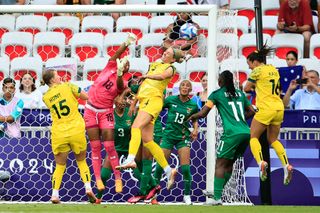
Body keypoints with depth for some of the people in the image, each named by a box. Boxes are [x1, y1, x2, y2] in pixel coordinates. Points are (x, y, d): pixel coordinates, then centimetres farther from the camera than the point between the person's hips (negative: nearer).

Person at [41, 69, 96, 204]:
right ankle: (88, 188, -1)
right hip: (76, 131, -2)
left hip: (58, 135, 2)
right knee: (81, 161, 16)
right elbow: (86, 97, 4)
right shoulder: (67, 87, -3)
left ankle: (55, 195, -1)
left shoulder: (46, 97, 6)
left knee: (60, 165, 13)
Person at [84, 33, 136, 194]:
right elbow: (116, 55, -11)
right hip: (91, 110, 1)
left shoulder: (122, 83, 1)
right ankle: (98, 179, 4)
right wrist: (127, 44, -26)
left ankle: (118, 179, 0)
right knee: (95, 147, 2)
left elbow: (119, 86, -23)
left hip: (105, 112, -1)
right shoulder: (110, 68, 3)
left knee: (109, 146, -7)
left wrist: (119, 74, -41)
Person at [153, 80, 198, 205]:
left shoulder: (193, 105, -1)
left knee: (185, 167, -8)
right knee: (160, 165, 0)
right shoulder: (171, 100, -4)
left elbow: (194, 120, 13)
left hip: (183, 137, 0)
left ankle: (187, 195, 4)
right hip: (168, 135, 0)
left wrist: (195, 129, -4)